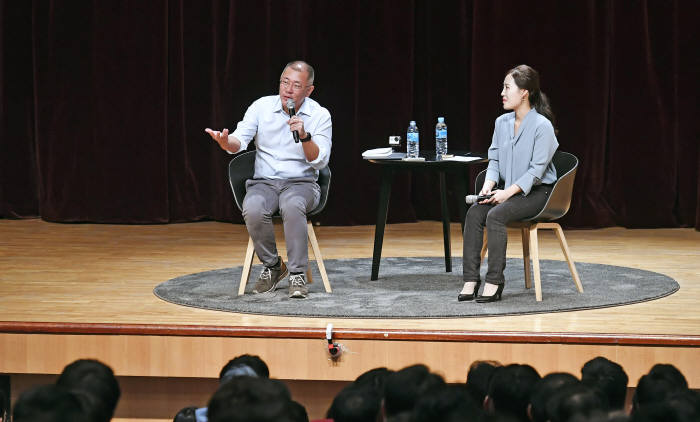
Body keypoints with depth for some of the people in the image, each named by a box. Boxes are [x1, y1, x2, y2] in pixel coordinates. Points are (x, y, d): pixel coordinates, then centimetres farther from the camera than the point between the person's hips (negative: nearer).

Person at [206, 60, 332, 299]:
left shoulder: (319, 116, -1)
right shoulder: (262, 107, 2)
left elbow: (319, 162, -9)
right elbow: (239, 140, -10)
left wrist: (304, 136, -24)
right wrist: (226, 142, -34)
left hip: (301, 183, -1)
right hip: (264, 182, 1)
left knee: (292, 206, -38)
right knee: (253, 210, -33)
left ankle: (297, 274, -28)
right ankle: (272, 267, -9)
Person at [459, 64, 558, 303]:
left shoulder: (542, 126, -14)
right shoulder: (502, 123, 8)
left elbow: (536, 169, -18)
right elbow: (494, 159, 10)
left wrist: (509, 192, -24)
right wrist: (489, 184, -10)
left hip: (536, 192, -7)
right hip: (509, 189, 7)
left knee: (496, 215, -31)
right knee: (474, 212, -20)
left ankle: (494, 282, -27)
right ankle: (470, 280, -23)